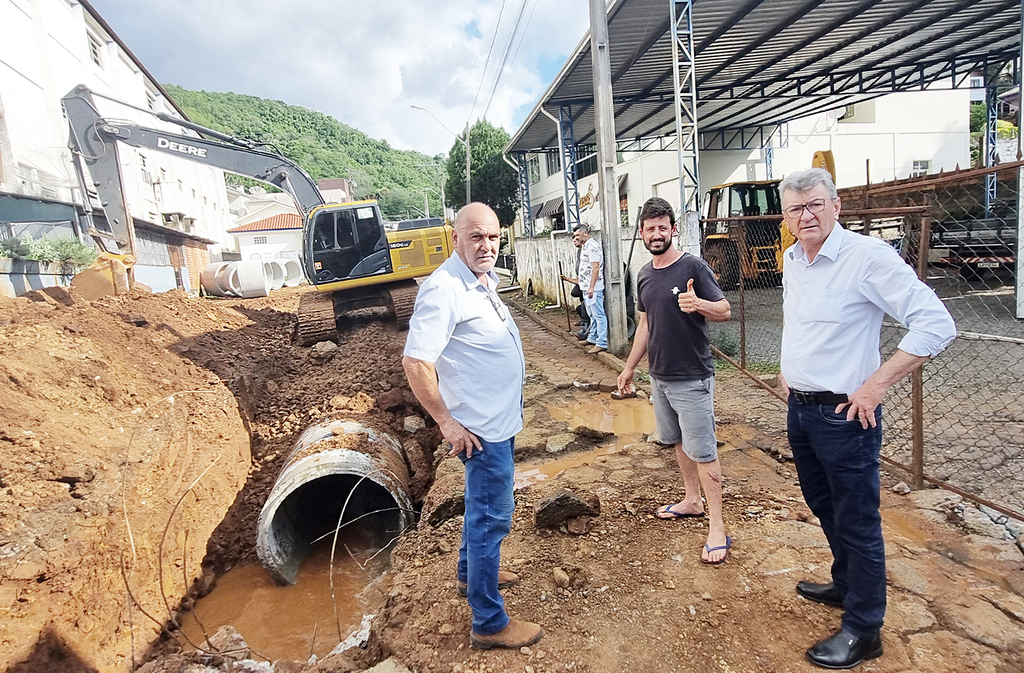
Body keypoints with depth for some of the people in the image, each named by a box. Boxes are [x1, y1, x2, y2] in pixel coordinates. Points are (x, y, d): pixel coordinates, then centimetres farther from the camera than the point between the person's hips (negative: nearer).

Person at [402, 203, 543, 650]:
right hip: (481, 427, -10)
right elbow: (415, 363, -28)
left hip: (501, 419, 10)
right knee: (491, 515, 1)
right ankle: (489, 623, 16)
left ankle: (472, 573, 46)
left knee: (483, 505, 25)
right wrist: (448, 423, -23)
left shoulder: (484, 282, 8)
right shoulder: (444, 289, -23)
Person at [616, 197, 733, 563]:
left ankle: (717, 529, 6)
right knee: (678, 441, 19)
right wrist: (630, 368, 17)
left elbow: (725, 310, -13)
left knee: (703, 452, -3)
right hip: (659, 376, 7)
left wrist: (699, 304, -35)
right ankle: (692, 500, 37)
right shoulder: (644, 274, 8)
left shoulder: (694, 267, -12)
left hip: (692, 378, -7)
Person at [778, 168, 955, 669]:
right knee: (824, 506, 23)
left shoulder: (868, 256, -18)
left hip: (843, 415, -8)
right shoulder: (791, 260, 7)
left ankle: (862, 629, 23)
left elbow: (936, 324, -22)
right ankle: (846, 584, 45)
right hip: (800, 408, 8)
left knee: (856, 522, 6)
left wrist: (875, 385, -23)